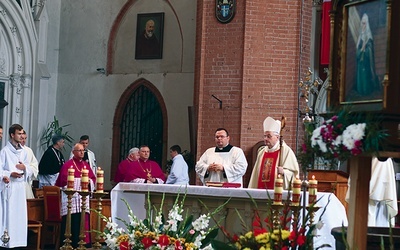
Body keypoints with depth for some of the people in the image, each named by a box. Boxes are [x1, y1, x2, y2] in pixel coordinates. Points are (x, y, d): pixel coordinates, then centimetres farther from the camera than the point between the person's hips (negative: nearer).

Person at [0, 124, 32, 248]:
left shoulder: (24, 152, 14)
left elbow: (30, 171, 17)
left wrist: (25, 168, -4)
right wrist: (10, 174, -20)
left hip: (21, 186, 6)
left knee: (20, 214, 4)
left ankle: (18, 241, 8)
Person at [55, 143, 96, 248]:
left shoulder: (86, 165, 17)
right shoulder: (67, 164, 2)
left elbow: (93, 179, 13)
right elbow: (64, 180, -6)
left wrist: (89, 181, -8)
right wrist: (80, 180, -10)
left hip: (83, 198, 5)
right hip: (71, 198, -5)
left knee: (84, 220, -2)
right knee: (71, 221, -9)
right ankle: (69, 243, -3)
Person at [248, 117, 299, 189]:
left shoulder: (286, 151, -3)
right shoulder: (262, 151, 14)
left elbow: (293, 172, -7)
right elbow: (256, 174, 16)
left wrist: (283, 172, -26)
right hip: (261, 191, 5)